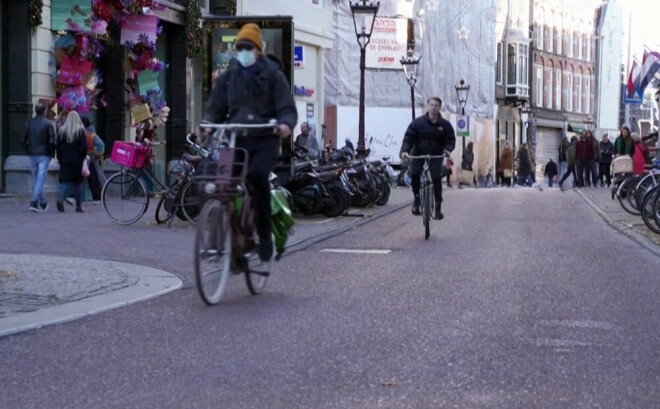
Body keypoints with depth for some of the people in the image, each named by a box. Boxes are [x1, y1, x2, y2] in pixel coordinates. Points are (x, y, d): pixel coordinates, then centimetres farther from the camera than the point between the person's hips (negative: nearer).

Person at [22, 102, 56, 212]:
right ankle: (34, 202, -17)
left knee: (36, 178, 15)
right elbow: (52, 141, -14)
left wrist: (28, 151, 14)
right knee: (41, 178, -5)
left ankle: (42, 202, 25)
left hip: (32, 155, 4)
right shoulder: (48, 124, -8)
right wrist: (52, 153, 0)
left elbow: (24, 141, 2)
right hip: (44, 155, -4)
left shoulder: (29, 123, 4)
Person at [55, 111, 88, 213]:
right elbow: (84, 147, -6)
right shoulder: (81, 131, -4)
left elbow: (58, 147, 4)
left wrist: (60, 159, 11)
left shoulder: (62, 130, 2)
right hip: (77, 161, -1)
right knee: (78, 182, 7)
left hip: (65, 160, 1)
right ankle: (78, 205, 8)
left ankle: (61, 198, -27)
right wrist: (82, 158, 7)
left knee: (65, 180, -1)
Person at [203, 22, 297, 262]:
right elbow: (216, 110, 15)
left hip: (265, 140, -4)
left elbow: (287, 109, 1)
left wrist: (286, 124, -23)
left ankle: (264, 233, -18)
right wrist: (207, 125, -9)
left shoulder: (273, 76, 7)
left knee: (257, 174, -31)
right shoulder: (227, 78, 16)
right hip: (236, 140, 4)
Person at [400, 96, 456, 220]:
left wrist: (447, 150, -22)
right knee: (414, 174, -22)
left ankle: (438, 207, -5)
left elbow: (451, 140, 0)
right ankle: (417, 198, 3)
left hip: (436, 156, 0)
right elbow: (408, 137, -7)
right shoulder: (418, 122, -5)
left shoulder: (445, 125, -1)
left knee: (437, 178, -16)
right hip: (418, 154, 0)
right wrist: (405, 150, -24)